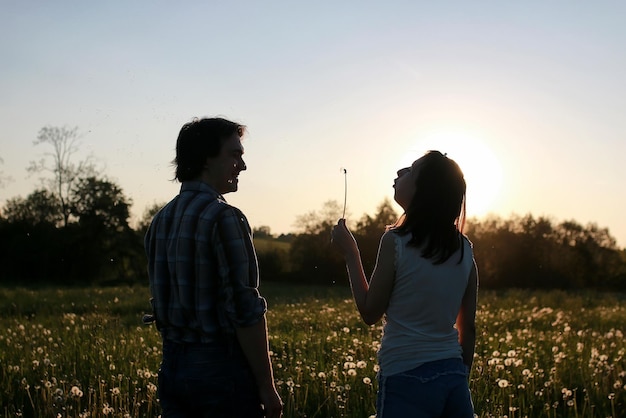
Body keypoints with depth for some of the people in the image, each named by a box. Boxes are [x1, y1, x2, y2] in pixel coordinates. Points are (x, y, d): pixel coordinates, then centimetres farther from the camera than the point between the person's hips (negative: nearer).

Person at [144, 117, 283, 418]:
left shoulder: (160, 220, 9)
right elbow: (246, 310, -18)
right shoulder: (224, 218, -15)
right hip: (221, 367, -8)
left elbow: (159, 301, 14)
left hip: (172, 368, 8)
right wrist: (267, 387, -12)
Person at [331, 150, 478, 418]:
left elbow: (370, 313, -4)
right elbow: (468, 328, 8)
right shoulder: (463, 248, 4)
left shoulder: (396, 241, -12)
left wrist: (350, 253, 4)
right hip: (453, 378, 5)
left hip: (406, 379, -5)